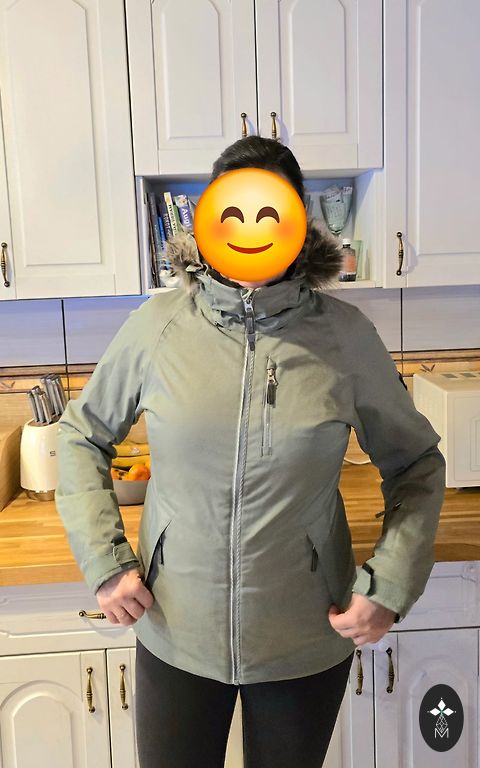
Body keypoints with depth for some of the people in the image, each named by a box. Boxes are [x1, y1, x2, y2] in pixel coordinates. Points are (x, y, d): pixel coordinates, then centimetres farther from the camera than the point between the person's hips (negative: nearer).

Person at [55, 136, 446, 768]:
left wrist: (391, 585, -8)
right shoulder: (158, 324, -9)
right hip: (175, 634, 0)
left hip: (307, 643, 0)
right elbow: (82, 435, 4)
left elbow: (415, 462, 2)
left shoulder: (345, 333, -10)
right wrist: (104, 561, -4)